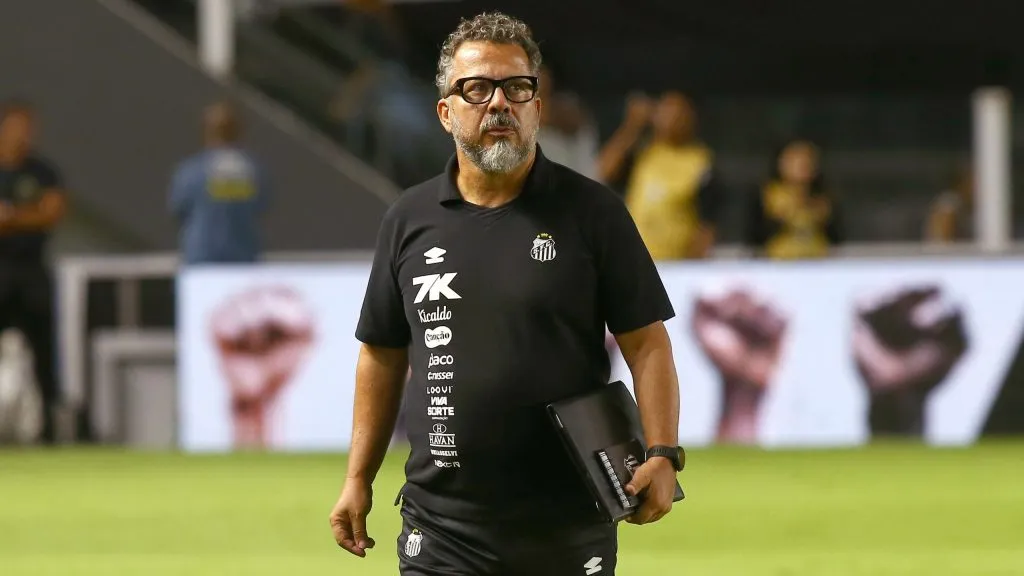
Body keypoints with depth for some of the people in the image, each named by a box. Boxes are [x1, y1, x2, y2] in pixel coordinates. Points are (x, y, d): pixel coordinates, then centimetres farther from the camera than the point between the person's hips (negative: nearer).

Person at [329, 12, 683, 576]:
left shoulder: (592, 211, 1)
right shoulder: (408, 220, 9)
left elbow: (645, 342, -1)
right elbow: (382, 355, 16)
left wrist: (662, 455, -14)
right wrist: (358, 480, 11)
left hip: (568, 526, -2)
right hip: (442, 526, 2)